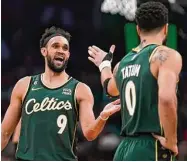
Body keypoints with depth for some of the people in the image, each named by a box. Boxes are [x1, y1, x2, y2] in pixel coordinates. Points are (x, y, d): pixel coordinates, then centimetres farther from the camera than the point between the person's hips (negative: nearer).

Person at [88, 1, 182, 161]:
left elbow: (110, 88, 39)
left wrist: (105, 64, 60)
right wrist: (171, 141, -13)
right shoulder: (167, 55, -6)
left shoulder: (123, 62, 16)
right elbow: (166, 97, -24)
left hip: (125, 148, 8)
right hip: (151, 149, -7)